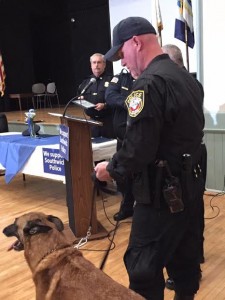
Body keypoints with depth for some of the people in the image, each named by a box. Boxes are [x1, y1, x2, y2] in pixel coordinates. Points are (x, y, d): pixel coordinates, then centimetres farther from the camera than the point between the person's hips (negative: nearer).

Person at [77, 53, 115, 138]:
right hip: (92, 120, 5)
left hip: (108, 121, -5)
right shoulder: (86, 82, 15)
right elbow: (79, 96, 25)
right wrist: (80, 99, 2)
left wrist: (105, 105, -23)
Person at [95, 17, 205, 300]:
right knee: (184, 253, 20)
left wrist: (112, 169, -5)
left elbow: (139, 146, -23)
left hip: (163, 191, -9)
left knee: (143, 264, 2)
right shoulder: (186, 77, 11)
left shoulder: (149, 83, -19)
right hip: (190, 183, 9)